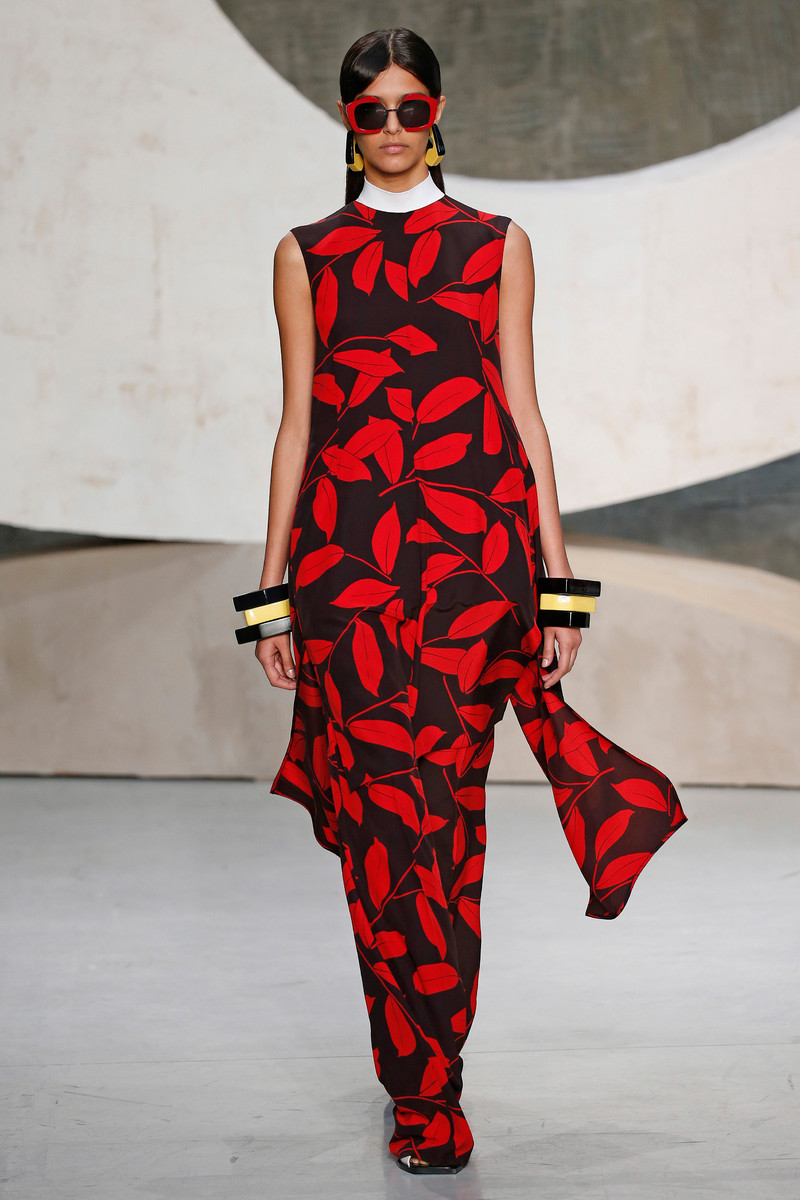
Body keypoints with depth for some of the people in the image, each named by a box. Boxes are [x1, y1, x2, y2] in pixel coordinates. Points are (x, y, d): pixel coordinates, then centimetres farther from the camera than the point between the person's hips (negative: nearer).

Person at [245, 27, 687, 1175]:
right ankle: (425, 1101, 11)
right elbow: (296, 423, 10)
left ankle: (428, 1088, 13)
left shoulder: (497, 243, 11)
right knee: (384, 815, -1)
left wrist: (557, 576, 2)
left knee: (440, 805, -2)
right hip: (347, 550, 1)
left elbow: (523, 408, 8)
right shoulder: (307, 253, 12)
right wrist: (273, 587, 5)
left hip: (474, 542, 0)